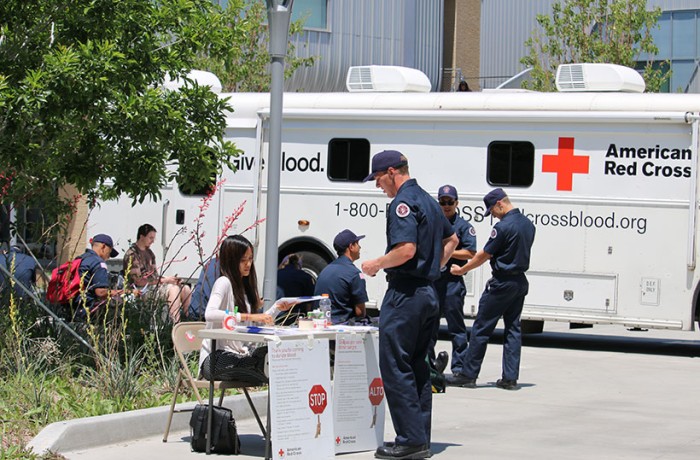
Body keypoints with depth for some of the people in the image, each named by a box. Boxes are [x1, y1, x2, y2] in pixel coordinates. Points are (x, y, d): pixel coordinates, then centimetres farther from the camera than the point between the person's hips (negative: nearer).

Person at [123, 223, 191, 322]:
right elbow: (139, 281, -17)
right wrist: (163, 280, -17)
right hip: (141, 290, -9)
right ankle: (175, 324, -37)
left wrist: (169, 279, -5)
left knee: (185, 288, -8)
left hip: (153, 285, 9)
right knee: (173, 289, -29)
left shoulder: (149, 253, 18)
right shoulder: (132, 254, -11)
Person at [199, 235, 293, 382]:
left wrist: (276, 308, 4)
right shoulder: (223, 283, -9)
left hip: (237, 354, 8)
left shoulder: (244, 286, 18)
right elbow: (209, 314, -29)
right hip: (216, 358, -8)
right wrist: (249, 316, -34)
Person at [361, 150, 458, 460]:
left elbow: (406, 249, -25)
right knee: (417, 367, 13)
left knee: (395, 367, -7)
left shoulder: (402, 203, -14)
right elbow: (451, 240, 28)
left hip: (405, 293, -10)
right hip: (428, 292, 10)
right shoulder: (427, 200, 17)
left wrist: (375, 265, -11)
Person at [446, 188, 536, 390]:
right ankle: (510, 378, 6)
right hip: (521, 282, 8)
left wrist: (462, 270, 0)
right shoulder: (528, 224, 8)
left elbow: (484, 254, -12)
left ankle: (468, 374, 3)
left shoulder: (503, 227, -18)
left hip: (502, 282, -8)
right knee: (513, 329, 9)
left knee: (481, 328, -1)